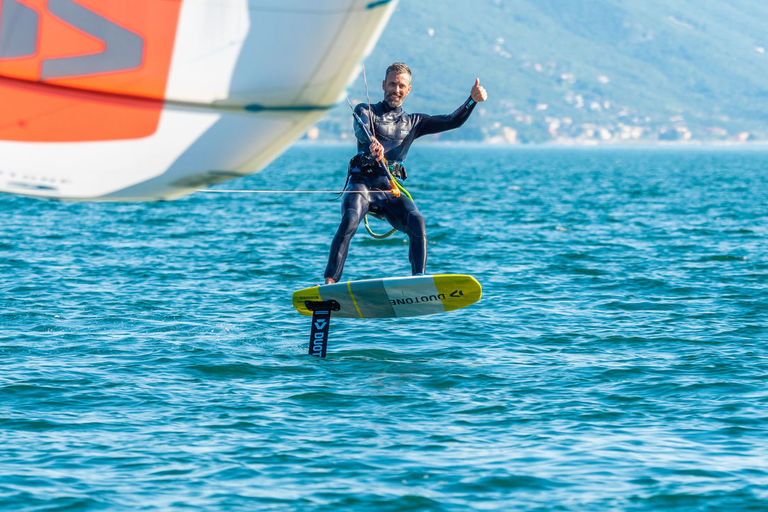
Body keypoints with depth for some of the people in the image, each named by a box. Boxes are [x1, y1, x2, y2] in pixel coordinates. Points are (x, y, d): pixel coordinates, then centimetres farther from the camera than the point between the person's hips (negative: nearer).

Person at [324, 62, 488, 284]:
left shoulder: (413, 122, 23)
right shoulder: (365, 111, 14)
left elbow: (452, 121, 15)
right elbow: (361, 129, -11)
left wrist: (472, 100, -3)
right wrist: (373, 142, -35)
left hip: (391, 189, 3)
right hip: (362, 182, -3)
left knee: (417, 222, -26)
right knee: (350, 221, -31)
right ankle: (330, 283, -32)